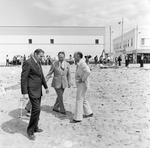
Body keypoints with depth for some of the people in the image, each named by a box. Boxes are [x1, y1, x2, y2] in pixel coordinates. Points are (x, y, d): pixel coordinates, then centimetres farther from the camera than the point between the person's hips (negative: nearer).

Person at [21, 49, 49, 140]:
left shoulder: (38, 63, 11)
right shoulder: (28, 63, -15)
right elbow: (23, 78, -18)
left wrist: (46, 86, 23)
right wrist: (25, 93, -21)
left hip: (38, 90, 9)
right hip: (32, 90, -9)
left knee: (37, 109, 14)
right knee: (36, 109, -10)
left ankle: (35, 127, 29)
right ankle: (30, 131, 6)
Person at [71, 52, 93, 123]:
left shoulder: (82, 63, -18)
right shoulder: (79, 63, 13)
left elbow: (88, 71, -33)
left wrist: (82, 79, -24)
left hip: (82, 84, -11)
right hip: (80, 84, 11)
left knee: (79, 100, -6)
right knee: (83, 98, 20)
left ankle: (77, 118, 2)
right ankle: (89, 113, 32)